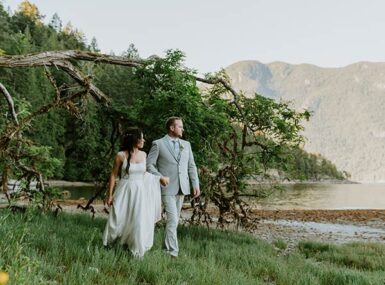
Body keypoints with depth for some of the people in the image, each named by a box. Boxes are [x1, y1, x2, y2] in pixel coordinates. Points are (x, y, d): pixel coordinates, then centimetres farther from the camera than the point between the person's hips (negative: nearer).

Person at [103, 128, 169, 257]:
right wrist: (110, 195, -3)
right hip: (125, 192, -3)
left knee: (139, 221, 1)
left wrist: (159, 178, 10)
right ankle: (109, 245, 29)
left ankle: (136, 250, 17)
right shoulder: (121, 155, -9)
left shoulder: (143, 155, 4)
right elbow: (113, 175, -3)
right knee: (119, 221, 4)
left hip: (140, 192, 3)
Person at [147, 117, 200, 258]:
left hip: (182, 188, 5)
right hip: (167, 188, -5)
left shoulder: (186, 144, 12)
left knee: (175, 220, 10)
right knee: (172, 220, -11)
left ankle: (167, 246, 23)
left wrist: (195, 184, 4)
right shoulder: (158, 144, -2)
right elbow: (149, 164, -2)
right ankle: (172, 251, -8)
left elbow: (191, 166, 12)